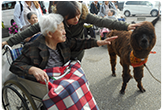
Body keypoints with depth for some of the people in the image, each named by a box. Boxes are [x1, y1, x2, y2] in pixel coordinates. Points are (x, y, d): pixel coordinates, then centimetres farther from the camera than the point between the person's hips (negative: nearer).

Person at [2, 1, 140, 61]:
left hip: (76, 54, 1)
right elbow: (34, 29, -28)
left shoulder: (83, 15, -24)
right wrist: (10, 41, -31)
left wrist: (125, 26, -37)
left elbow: (102, 22, -30)